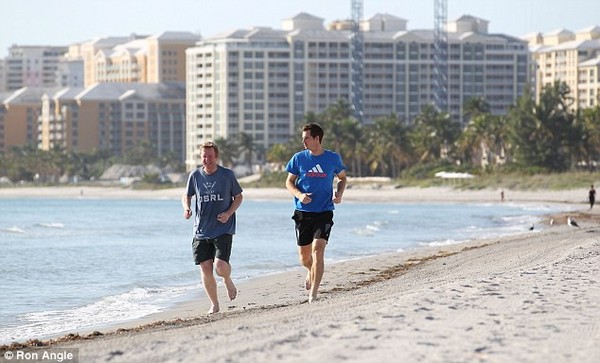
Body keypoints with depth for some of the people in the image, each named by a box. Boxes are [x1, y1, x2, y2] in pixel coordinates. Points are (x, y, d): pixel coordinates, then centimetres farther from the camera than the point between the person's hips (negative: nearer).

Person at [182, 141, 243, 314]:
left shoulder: (227, 175, -3)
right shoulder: (195, 176, 2)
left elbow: (238, 197, 7)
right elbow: (186, 196, 16)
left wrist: (229, 213, -9)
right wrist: (187, 209, -6)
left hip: (223, 230, -3)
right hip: (201, 231, 3)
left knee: (220, 266, -18)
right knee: (205, 270, -1)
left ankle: (228, 280, 19)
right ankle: (214, 304, 17)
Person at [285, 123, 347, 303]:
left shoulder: (333, 158, 0)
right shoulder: (299, 158, 1)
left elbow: (342, 178, 16)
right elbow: (289, 182, 7)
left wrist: (339, 193, -4)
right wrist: (299, 195, -13)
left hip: (324, 212, -2)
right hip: (303, 212, 2)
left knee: (318, 250, -17)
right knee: (304, 256, 9)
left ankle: (313, 294, -15)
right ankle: (312, 272, 45)